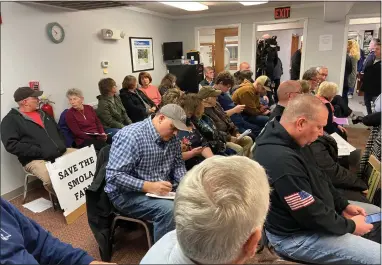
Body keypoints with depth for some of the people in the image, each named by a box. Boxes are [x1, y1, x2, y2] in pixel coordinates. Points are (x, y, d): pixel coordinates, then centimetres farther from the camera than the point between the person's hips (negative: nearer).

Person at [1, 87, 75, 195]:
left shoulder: (43, 114, 21)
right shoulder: (11, 119, 0)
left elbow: (58, 131, 27)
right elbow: (11, 144, -12)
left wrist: (62, 146, 6)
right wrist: (41, 152, -19)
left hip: (62, 153, 7)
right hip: (36, 159, -7)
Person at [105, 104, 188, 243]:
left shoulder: (171, 138, 1)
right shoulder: (131, 136, -22)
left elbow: (178, 164, 11)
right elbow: (114, 175, -25)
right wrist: (149, 186, -31)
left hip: (163, 190, 7)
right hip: (128, 193, -7)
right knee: (169, 209, -30)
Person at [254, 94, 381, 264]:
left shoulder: (287, 140, -3)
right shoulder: (281, 160, -36)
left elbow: (319, 179, 12)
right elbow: (312, 215, -28)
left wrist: (344, 205, 6)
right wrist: (350, 226, -12)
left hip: (313, 210, 10)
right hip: (296, 235, -10)